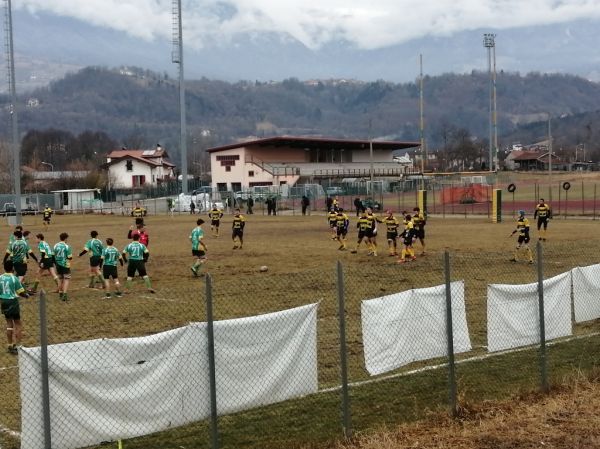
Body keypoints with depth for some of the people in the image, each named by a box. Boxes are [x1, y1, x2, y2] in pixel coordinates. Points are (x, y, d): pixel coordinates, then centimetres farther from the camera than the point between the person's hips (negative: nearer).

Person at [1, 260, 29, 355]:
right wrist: (27, 295, 12)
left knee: (9, 323, 15)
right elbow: (21, 292, -9)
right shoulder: (14, 278, -13)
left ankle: (10, 346, 20)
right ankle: (17, 346, 0)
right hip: (13, 302, -4)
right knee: (18, 324, 6)